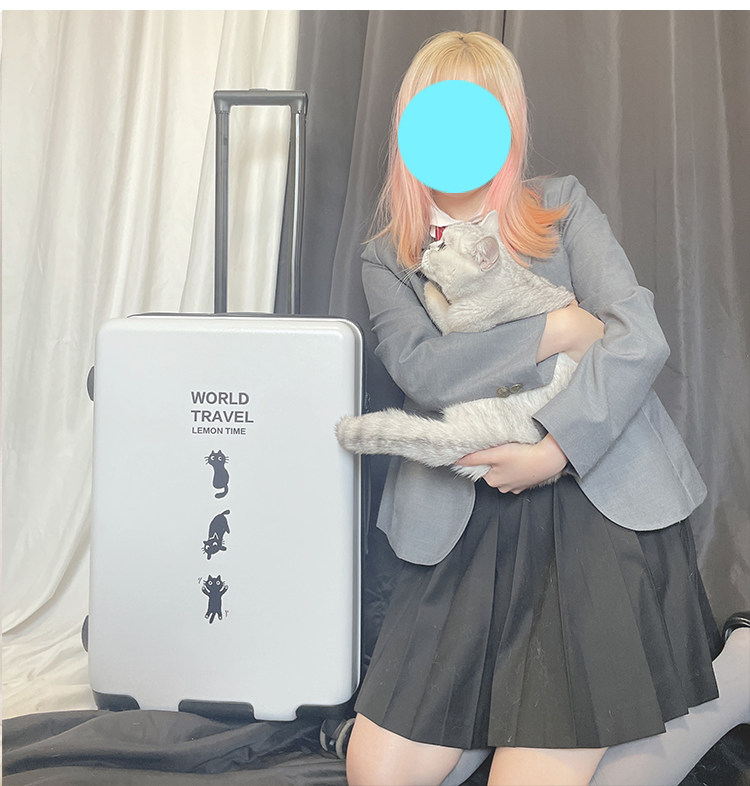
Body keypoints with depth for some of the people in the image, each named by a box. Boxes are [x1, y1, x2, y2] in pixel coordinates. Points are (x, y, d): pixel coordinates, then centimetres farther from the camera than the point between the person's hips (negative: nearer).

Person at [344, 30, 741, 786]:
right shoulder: (386, 258, 11)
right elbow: (420, 367, -9)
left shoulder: (562, 206, 8)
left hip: (600, 505, -2)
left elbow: (639, 337, -5)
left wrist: (555, 449, -15)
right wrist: (560, 327, -10)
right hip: (469, 525, 2)